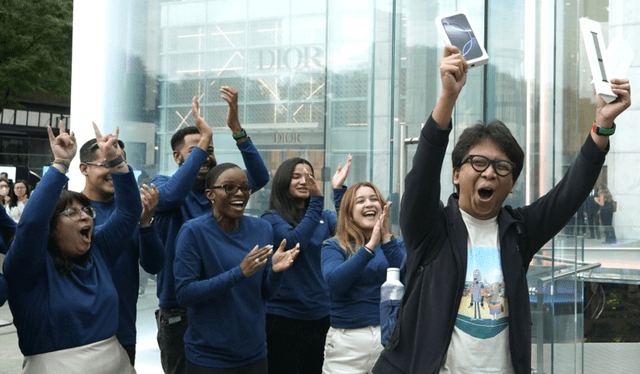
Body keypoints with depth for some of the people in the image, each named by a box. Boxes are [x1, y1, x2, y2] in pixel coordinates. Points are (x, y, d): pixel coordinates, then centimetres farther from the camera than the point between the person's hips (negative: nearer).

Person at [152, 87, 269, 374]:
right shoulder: (161, 184, -6)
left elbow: (259, 177, -14)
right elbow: (172, 194, -29)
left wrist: (235, 127, -26)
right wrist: (203, 138, -33)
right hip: (179, 312, -3)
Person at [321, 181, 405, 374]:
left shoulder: (396, 244, 8)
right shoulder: (334, 246, 2)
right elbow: (334, 281, -17)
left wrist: (386, 239, -20)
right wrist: (370, 246, -21)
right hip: (347, 339, -1)